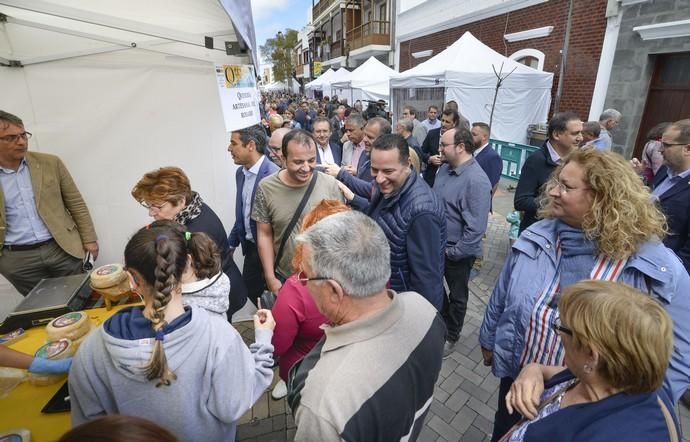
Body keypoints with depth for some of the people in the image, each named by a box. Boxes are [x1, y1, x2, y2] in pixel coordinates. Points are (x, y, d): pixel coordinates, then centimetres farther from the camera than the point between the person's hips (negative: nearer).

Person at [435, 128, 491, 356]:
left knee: (457, 295, 16)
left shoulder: (476, 180, -26)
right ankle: (442, 320, 50)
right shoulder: (445, 168, -1)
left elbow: (476, 227, -26)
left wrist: (454, 253, -20)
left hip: (457, 252, -7)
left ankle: (451, 336, 38)